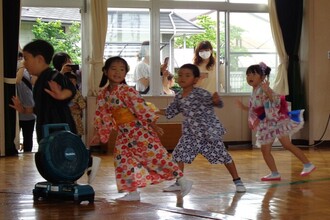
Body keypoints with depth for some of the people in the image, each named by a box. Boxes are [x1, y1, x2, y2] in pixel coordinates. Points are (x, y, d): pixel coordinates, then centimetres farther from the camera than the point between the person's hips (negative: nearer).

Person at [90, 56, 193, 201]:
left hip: (139, 130, -7)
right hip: (124, 134, 7)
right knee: (122, 159, 3)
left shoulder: (127, 91, -14)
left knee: (157, 155, -10)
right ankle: (132, 192, 12)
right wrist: (99, 134, 17)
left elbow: (141, 107, -18)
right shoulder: (103, 94, 6)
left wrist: (152, 124, -20)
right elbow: (101, 115, 15)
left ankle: (182, 180, -5)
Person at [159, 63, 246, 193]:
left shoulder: (201, 93, -16)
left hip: (209, 130, -6)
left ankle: (237, 181, 15)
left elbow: (218, 104, -18)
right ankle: (178, 183, 9)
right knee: (179, 154, -3)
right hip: (191, 133, 6)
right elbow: (169, 112, 16)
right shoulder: (178, 97, 4)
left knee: (223, 155, 1)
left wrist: (216, 100, -42)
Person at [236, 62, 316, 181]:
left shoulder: (263, 89, -17)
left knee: (287, 145, -9)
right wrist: (244, 107, 16)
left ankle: (308, 165, 1)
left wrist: (267, 91, -48)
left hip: (277, 121, -9)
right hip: (266, 124, 9)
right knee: (265, 150, 6)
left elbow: (276, 100, -32)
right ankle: (274, 173, 13)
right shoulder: (254, 92, 12)